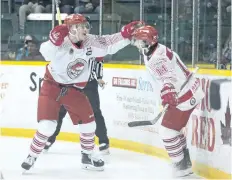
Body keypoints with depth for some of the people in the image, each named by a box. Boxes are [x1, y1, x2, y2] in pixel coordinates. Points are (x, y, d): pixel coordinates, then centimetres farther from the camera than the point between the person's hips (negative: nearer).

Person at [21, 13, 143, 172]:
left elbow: (109, 45, 1)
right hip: (53, 86, -5)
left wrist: (126, 34, -13)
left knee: (88, 122, 5)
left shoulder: (90, 42, -10)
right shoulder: (61, 42, -27)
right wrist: (54, 41, -65)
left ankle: (88, 156, 24)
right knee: (47, 125, -14)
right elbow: (46, 53, -46)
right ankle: (32, 156, 4)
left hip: (74, 89, 5)